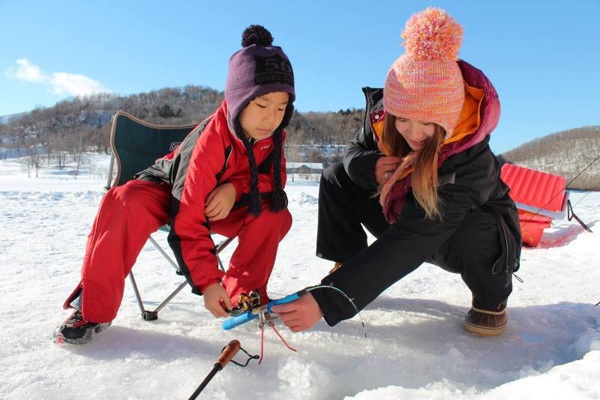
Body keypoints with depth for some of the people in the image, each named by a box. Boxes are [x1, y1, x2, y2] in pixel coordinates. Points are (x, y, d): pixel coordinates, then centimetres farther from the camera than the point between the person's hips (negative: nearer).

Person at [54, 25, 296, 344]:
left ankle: (243, 293, -4)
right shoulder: (209, 140, -35)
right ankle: (93, 308, -19)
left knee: (276, 214, -21)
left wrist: (235, 187, -28)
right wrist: (207, 282, -35)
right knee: (124, 204, -36)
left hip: (220, 203, 4)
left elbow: (275, 178, -8)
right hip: (169, 192, -4)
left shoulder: (274, 133, -19)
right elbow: (188, 222, -34)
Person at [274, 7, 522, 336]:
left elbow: (410, 242, -45)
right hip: (409, 217, 4)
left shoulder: (472, 161, -38)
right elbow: (356, 151, -4)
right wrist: (370, 167, -31)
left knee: (472, 234, -40)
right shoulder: (382, 117, -23)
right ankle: (346, 270, -2)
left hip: (478, 234, -3)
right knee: (338, 180, -15)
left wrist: (329, 301, -52)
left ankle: (492, 298, -5)